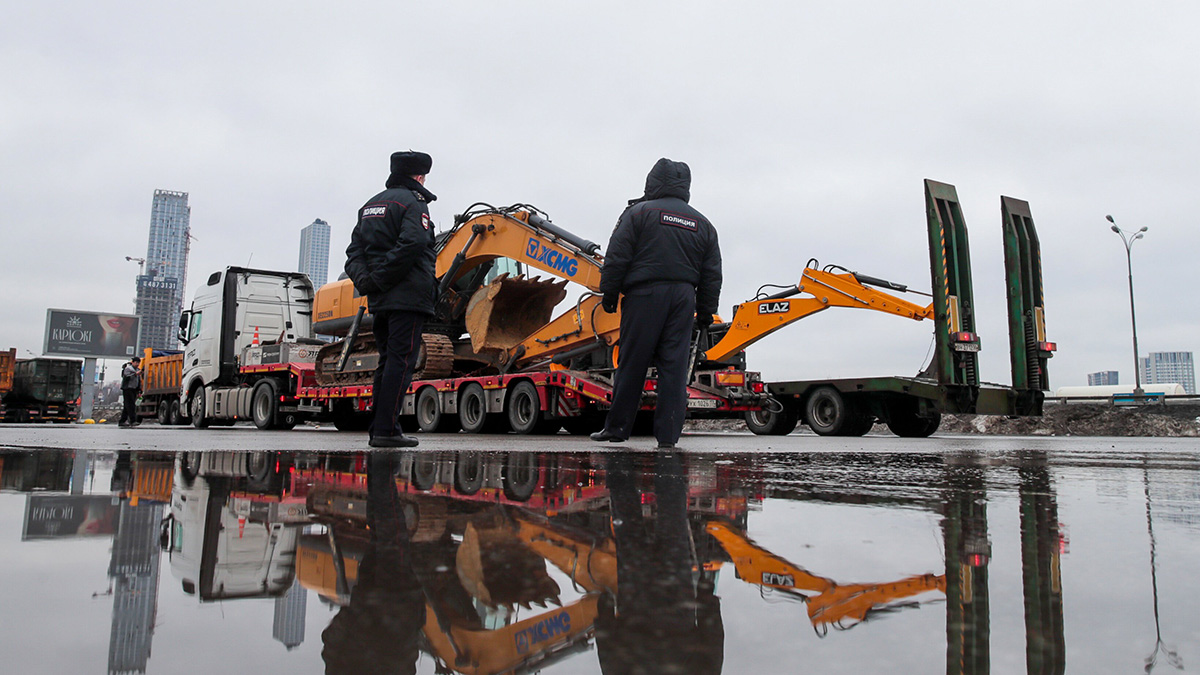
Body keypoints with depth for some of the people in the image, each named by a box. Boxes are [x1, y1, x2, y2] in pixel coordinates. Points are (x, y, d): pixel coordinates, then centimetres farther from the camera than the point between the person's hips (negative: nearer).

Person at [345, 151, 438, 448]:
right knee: (401, 362, -8)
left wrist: (363, 278, -1)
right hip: (408, 297, -8)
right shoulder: (412, 201, -4)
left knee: (387, 362, 12)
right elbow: (413, 243, -21)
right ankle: (386, 430, -10)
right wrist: (380, 279, -16)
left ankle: (379, 430, 13)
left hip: (379, 300, 8)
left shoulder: (371, 204, 22)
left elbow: (355, 250, 15)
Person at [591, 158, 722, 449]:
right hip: (683, 297, 3)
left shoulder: (639, 212, 4)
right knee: (675, 367, 2)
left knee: (632, 363, 1)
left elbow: (617, 259, -2)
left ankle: (617, 427, 8)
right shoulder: (702, 224, 17)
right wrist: (706, 311, 19)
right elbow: (712, 275, 16)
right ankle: (668, 434, 2)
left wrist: (609, 294, 4)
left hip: (644, 295, -3)